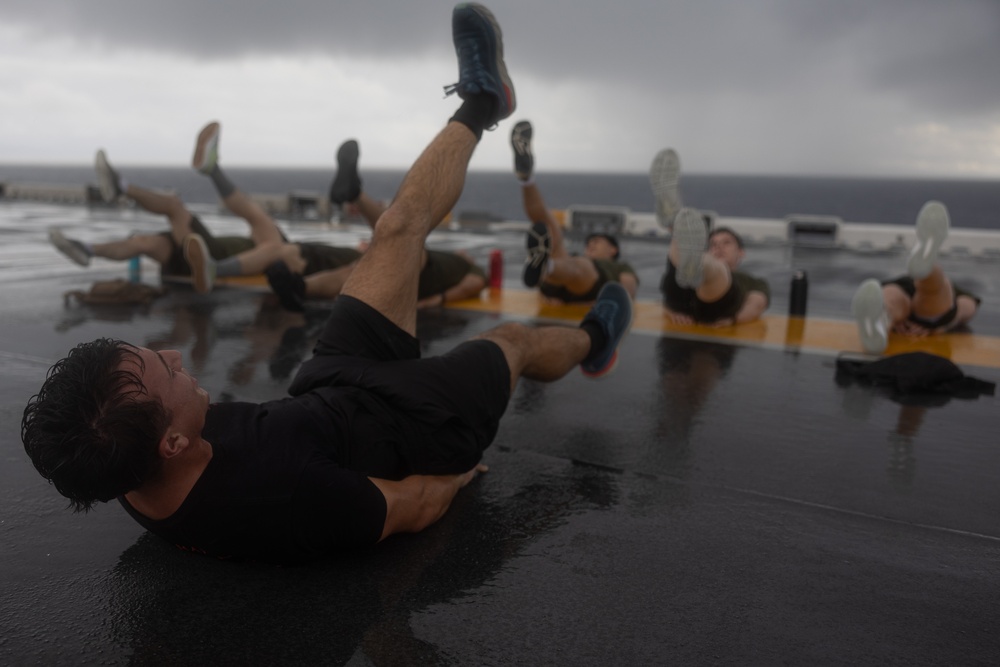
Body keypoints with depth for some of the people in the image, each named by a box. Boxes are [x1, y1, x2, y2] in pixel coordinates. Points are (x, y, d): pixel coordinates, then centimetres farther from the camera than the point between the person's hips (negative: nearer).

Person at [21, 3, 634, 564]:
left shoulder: (135, 475, -23)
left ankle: (481, 102, 32)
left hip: (326, 389, 6)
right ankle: (593, 340, 59)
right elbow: (411, 510, -27)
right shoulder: (282, 498, -46)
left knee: (402, 223, 6)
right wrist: (456, 474, -6)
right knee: (512, 338, 21)